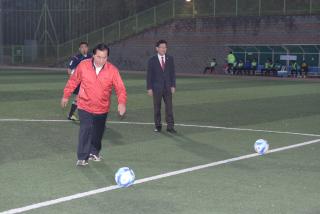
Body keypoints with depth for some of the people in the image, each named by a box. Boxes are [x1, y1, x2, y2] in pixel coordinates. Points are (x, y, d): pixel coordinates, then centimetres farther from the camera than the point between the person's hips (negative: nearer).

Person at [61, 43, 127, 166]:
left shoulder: (112, 70, -13)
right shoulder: (83, 66, -12)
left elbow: (120, 88, -16)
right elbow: (73, 81, 2)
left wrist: (122, 103, -32)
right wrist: (66, 96, 9)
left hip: (102, 108, 2)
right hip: (85, 106, -2)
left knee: (98, 132, 16)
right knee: (86, 129, -16)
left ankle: (94, 152, 40)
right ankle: (82, 158, -8)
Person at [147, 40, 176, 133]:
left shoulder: (170, 59, 4)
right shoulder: (152, 60, -2)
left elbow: (172, 73, 5)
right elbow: (149, 75, -2)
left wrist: (173, 86, -2)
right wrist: (149, 88, -7)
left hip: (167, 87, 1)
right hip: (157, 88, -1)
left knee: (169, 107, -2)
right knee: (157, 108, 6)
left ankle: (170, 126, 0)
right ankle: (158, 126, 17)